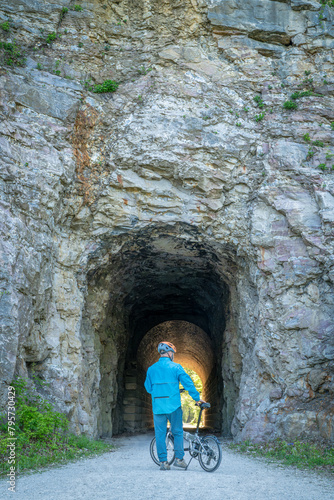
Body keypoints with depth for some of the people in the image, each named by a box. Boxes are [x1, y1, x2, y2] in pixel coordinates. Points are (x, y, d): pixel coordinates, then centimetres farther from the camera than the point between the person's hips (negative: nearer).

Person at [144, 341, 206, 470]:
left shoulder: (151, 369, 5)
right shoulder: (176, 367, -4)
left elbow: (148, 388, 12)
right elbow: (188, 383, -5)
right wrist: (197, 398, 5)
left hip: (157, 406, 2)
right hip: (173, 406, -2)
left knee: (160, 434, 7)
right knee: (178, 432, 11)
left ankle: (163, 462, 8)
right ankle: (179, 458, 11)